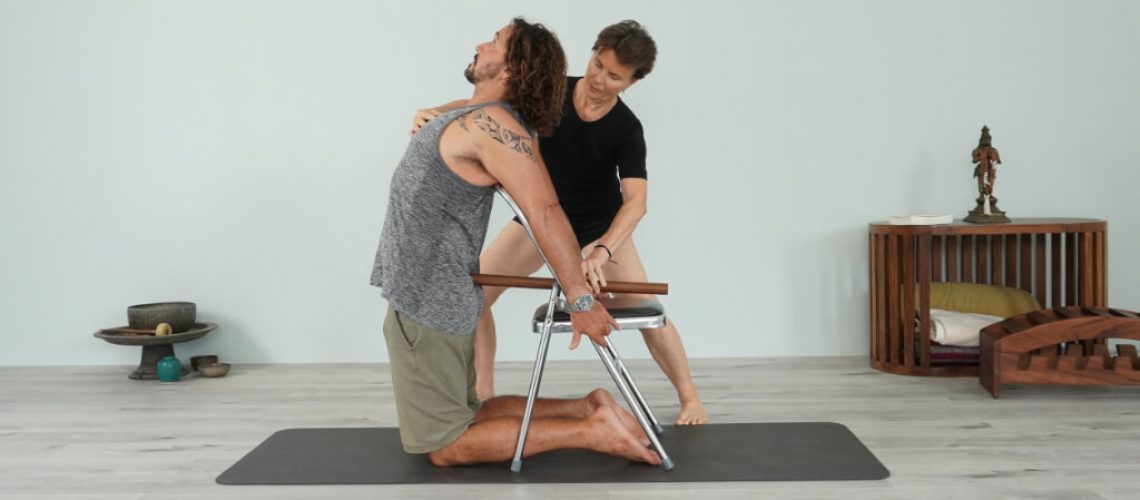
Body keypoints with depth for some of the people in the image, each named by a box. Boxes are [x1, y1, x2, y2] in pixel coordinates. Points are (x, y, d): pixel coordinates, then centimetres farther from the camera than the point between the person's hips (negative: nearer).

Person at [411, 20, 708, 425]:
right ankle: (483, 395, 4)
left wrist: (602, 251, -48)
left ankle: (689, 398, 12)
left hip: (601, 225, -2)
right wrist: (435, 112, -34)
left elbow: (635, 201, -31)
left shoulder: (627, 129, -22)